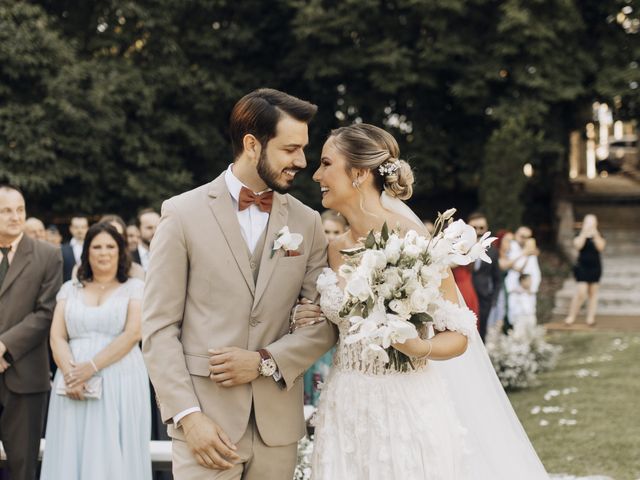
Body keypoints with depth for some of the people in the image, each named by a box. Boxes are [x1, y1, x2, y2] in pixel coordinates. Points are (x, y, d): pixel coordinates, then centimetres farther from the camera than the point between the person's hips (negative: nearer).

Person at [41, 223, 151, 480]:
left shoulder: (135, 288, 6)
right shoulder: (70, 288, 15)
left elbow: (132, 334, -7)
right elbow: (57, 336, 6)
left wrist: (91, 367, -15)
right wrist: (70, 372, -12)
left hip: (121, 383, -3)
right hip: (74, 383, 3)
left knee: (113, 455, -4)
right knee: (72, 454, 1)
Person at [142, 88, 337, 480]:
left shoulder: (307, 222, 7)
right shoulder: (183, 213, -2)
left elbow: (324, 323, 6)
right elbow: (159, 327, -4)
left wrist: (266, 361, -9)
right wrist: (187, 415, -13)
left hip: (278, 425, 3)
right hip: (208, 421, -3)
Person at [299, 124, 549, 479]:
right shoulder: (337, 249, 5)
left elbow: (459, 336, -11)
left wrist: (418, 347, -29)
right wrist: (307, 321, 1)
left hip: (406, 408, -6)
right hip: (345, 408, 6)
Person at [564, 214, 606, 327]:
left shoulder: (599, 236, 4)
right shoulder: (580, 236, 2)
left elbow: (600, 247, -13)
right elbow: (578, 246, -17)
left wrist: (595, 234, -17)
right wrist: (584, 233, -18)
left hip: (595, 267, 2)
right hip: (582, 267, -2)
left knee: (593, 293, 6)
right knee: (581, 292, -12)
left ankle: (590, 317, 11)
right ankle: (571, 316, -1)